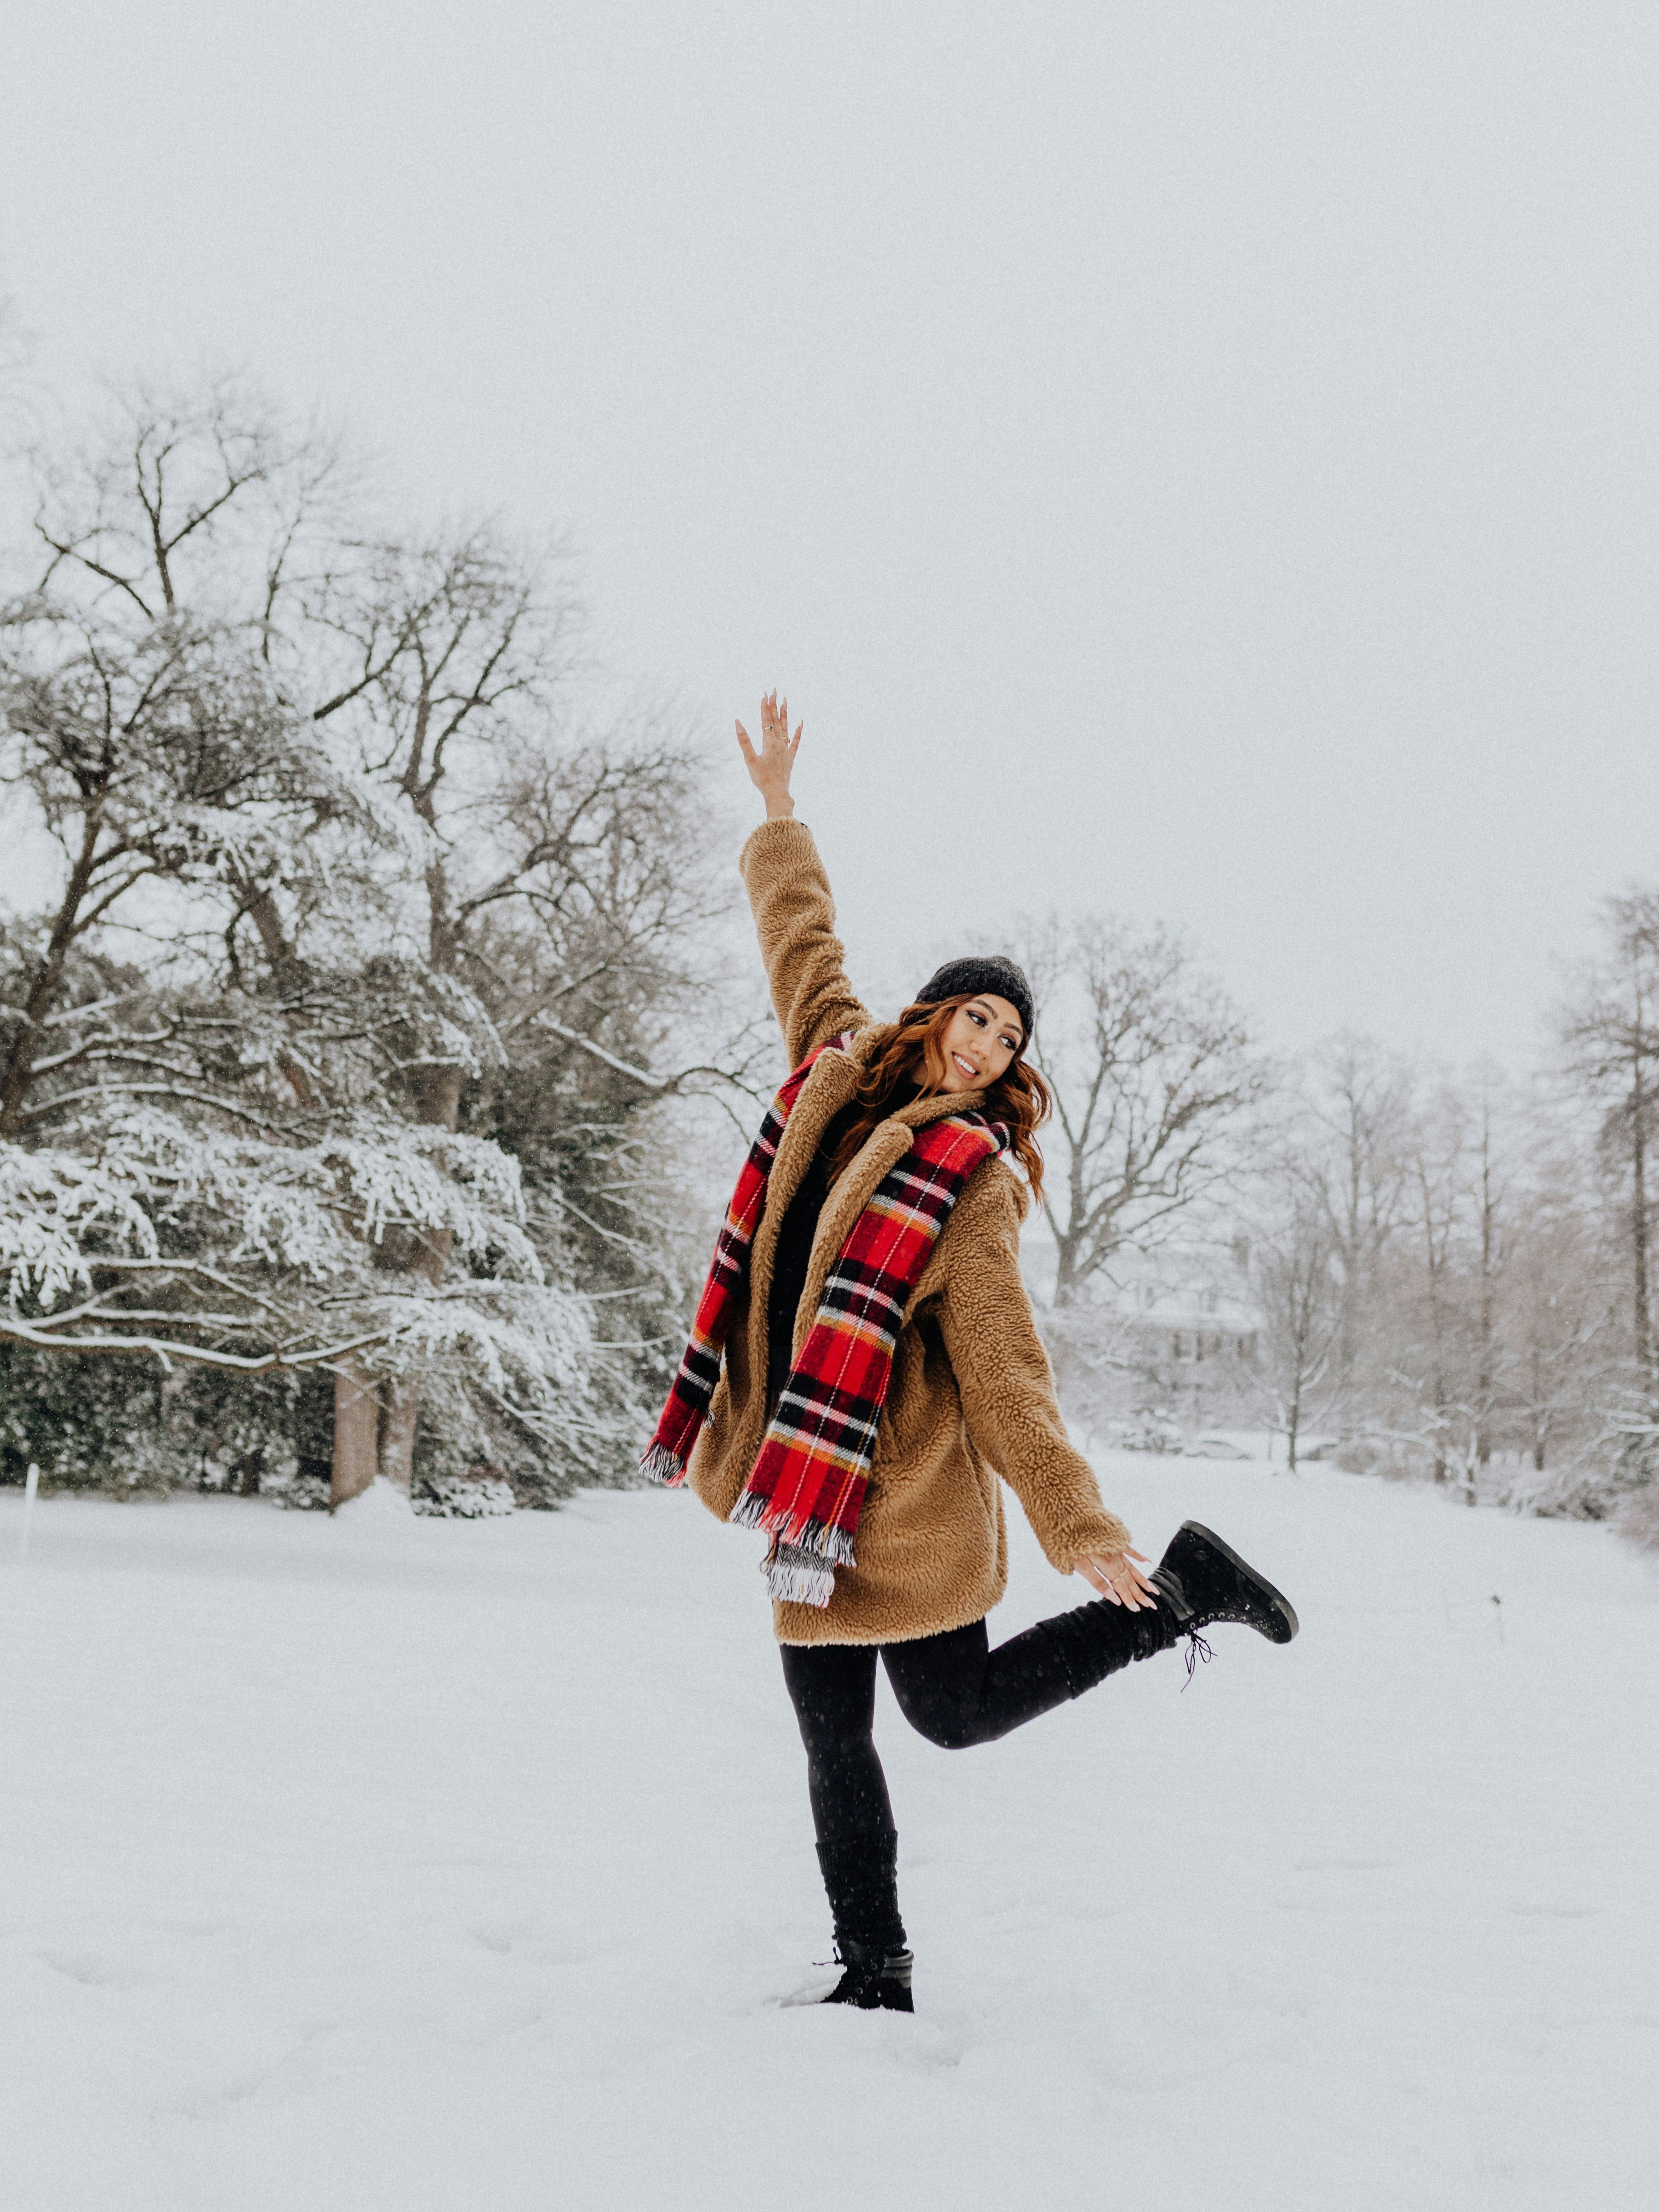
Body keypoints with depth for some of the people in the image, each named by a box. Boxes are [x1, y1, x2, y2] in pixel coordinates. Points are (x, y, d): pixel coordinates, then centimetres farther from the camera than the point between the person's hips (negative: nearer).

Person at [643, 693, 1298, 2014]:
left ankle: (1183, 1590, 17)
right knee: (832, 1741, 9)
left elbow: (1005, 1375, -11)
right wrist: (779, 811, 33)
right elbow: (802, 940, 23)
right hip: (811, 1484, 6)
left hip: (907, 1492, -6)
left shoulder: (971, 1177, -9)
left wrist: (1084, 1531, -15)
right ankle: (876, 1977, 22)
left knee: (959, 1708, 5)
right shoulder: (839, 1070, 7)